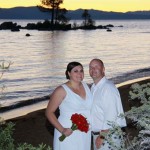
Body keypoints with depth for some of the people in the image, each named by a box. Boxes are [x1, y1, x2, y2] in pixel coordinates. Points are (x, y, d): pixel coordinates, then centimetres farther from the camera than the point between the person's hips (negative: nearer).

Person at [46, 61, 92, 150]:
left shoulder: (85, 85, 5)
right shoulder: (62, 90, -11)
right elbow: (49, 112, -9)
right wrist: (62, 130, -18)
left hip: (85, 135, 5)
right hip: (68, 134, -5)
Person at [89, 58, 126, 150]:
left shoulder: (108, 87, -17)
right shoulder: (93, 88, 11)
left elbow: (111, 115, -21)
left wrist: (102, 136, -19)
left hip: (108, 134, -8)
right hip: (96, 134, 8)